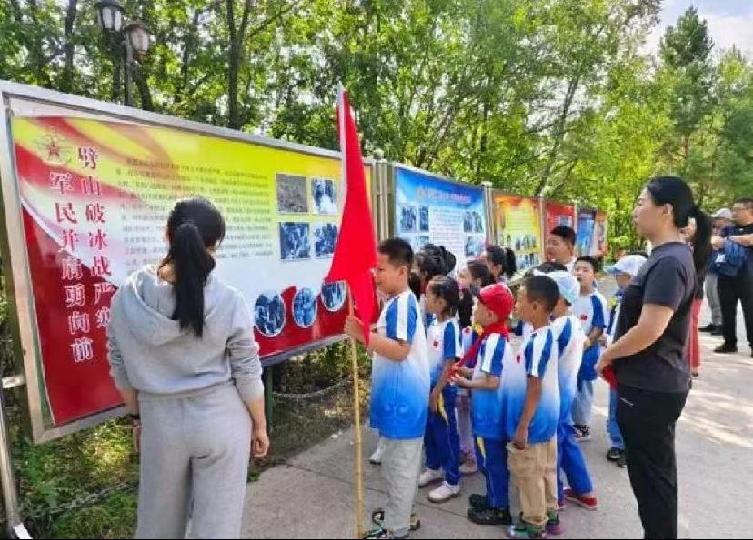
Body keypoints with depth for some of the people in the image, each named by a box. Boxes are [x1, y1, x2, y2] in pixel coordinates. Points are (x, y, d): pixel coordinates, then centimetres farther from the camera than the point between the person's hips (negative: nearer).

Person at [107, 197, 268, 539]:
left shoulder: (128, 297, -10)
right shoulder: (228, 301, -18)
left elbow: (120, 369, 1)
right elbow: (248, 375, -10)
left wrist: (138, 414, 17)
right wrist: (260, 425, 4)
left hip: (160, 421, 3)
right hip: (221, 420, -3)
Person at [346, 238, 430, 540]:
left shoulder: (403, 303, -20)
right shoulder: (397, 302, 12)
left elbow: (400, 350, -28)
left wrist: (364, 336, -31)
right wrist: (364, 336, 8)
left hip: (402, 396, -10)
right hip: (397, 394, 10)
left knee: (399, 463, 4)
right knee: (398, 461, 22)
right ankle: (399, 513, 38)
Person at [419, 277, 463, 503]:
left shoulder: (450, 326, -22)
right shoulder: (432, 323, 2)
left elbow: (450, 363, -20)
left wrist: (437, 391, -17)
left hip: (443, 390, -8)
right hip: (428, 386, 8)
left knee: (446, 435, 7)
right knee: (429, 431, 21)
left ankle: (452, 482, 22)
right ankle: (434, 468, 42)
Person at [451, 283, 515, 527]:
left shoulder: (492, 341, -24)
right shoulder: (495, 337, 5)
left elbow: (492, 382, -25)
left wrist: (466, 383, -12)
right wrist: (467, 371, 5)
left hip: (491, 413, -9)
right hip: (489, 411, 9)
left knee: (492, 460, 6)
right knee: (489, 458, 22)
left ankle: (500, 509, 21)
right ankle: (493, 497, 38)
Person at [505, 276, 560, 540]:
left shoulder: (536, 342, -26)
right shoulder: (547, 334, 4)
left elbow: (535, 389, -24)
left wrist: (522, 426, -18)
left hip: (533, 421, -9)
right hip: (546, 417, 9)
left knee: (527, 474, 7)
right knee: (545, 470, 22)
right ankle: (550, 514, 37)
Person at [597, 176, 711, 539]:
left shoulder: (668, 263, -22)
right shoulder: (669, 257, 10)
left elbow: (649, 330, -27)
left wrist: (607, 355, -11)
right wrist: (616, 354, 12)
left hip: (649, 389, -10)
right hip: (654, 384, 10)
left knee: (651, 477, 7)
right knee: (655, 474, 22)